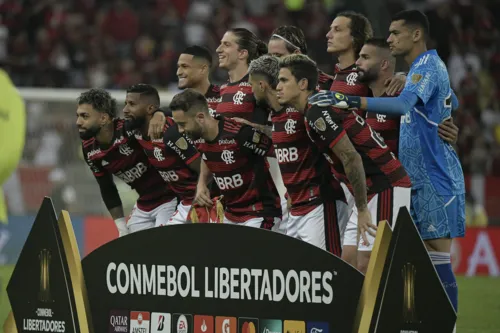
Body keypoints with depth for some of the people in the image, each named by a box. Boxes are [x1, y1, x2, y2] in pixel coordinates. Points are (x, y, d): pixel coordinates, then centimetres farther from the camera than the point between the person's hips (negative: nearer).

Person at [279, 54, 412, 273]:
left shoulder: (317, 113, -16)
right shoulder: (316, 111, 15)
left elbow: (351, 158, -22)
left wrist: (362, 209, -20)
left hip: (387, 189, -10)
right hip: (372, 191, 10)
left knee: (366, 266, -14)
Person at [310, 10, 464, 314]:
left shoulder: (428, 66, -14)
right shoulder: (427, 67, 17)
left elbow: (403, 104, -33)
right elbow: (452, 102, 34)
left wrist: (350, 102, -38)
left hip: (435, 176, -10)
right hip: (420, 176, 10)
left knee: (439, 260, -9)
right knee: (429, 259, 10)